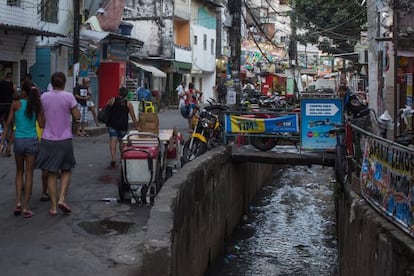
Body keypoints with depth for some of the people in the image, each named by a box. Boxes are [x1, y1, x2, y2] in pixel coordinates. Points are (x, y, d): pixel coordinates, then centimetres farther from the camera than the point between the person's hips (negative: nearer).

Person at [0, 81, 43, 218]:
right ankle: (25, 207, 4)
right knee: (29, 173, 4)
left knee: (19, 172, 17)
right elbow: (42, 124, -2)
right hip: (32, 141, 0)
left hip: (19, 140, 0)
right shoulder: (36, 105, -2)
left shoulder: (16, 104, -4)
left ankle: (18, 202, 7)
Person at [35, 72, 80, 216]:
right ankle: (62, 199, -2)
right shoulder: (68, 96, -8)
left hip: (48, 140, 2)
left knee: (51, 173, 7)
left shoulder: (44, 97, 1)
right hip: (65, 139, -2)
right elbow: (77, 116, -5)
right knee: (66, 171, 15)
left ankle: (53, 207, 8)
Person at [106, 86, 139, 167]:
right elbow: (133, 116, 3)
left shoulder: (112, 100, 2)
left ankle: (113, 158, -23)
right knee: (121, 141, 15)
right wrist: (136, 126, 9)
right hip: (123, 125, 1)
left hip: (112, 124, -1)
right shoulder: (128, 104, 2)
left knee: (113, 140, -8)